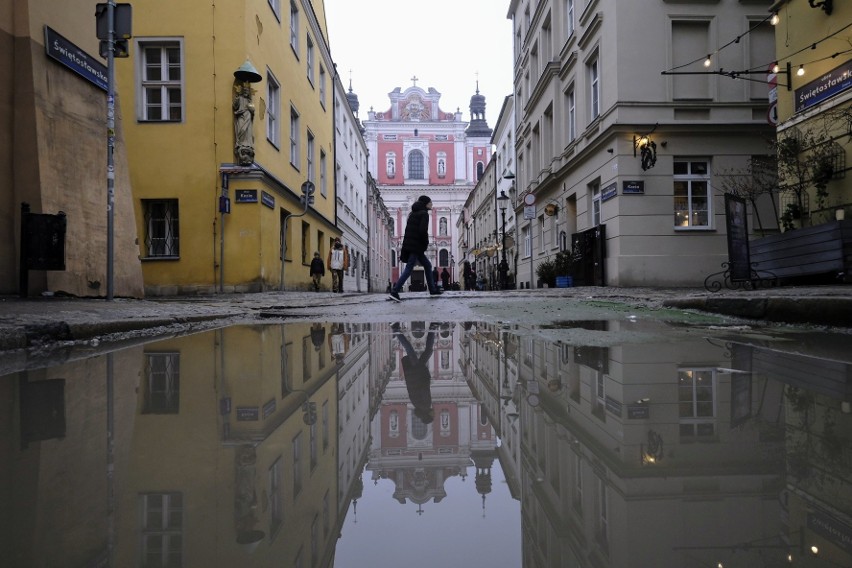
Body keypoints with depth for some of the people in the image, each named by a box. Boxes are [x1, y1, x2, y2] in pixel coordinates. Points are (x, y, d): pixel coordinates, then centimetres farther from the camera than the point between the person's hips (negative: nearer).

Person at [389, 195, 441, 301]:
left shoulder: (413, 214, 19)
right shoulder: (424, 214, -7)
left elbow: (407, 231, 18)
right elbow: (423, 230, -20)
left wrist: (404, 248, 17)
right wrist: (426, 243, -6)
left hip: (409, 244, 9)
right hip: (416, 246, -9)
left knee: (427, 265, 17)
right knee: (409, 268, -11)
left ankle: (433, 290, 22)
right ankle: (394, 292, -15)